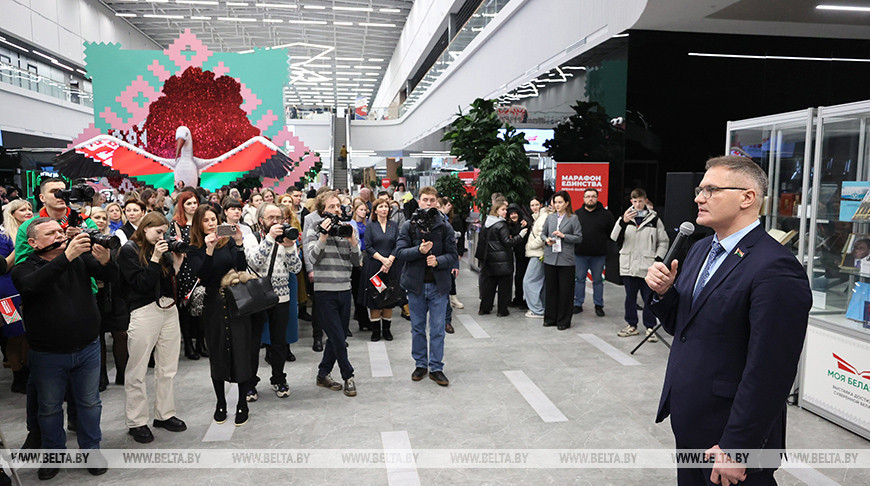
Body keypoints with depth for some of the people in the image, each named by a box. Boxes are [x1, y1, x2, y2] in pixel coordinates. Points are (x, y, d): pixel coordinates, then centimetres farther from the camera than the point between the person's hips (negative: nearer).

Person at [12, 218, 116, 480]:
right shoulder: (24, 269, -7)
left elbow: (112, 277, -12)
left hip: (87, 349, 1)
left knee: (90, 403, 14)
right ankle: (54, 454, 36)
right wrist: (66, 257, -41)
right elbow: (31, 284, -30)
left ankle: (91, 449, 32)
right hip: (48, 355, -1)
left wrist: (105, 261, -35)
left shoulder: (81, 257, -2)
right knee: (50, 408, 15)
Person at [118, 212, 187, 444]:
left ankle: (164, 414, 22)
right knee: (137, 372, 1)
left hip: (169, 310, 6)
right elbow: (141, 284, -11)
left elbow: (173, 282, 10)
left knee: (168, 369, 10)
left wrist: (176, 261, -2)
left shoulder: (162, 249, 14)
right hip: (144, 311, -6)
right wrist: (155, 259, -15)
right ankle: (136, 422, 11)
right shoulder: (129, 250, -2)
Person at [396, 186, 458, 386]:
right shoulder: (408, 226, 1)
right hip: (416, 283, 1)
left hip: (438, 284, 0)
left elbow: (453, 255, 1)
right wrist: (419, 250, -20)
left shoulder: (445, 227, 1)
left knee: (437, 329, 4)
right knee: (417, 327, 11)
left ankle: (436, 368, 15)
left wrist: (438, 260, -17)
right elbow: (400, 252, -5)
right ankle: (420, 364, 26)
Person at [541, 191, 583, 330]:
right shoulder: (550, 217, 10)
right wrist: (546, 240, -5)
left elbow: (579, 238, -4)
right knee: (550, 289, 10)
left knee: (565, 291, 2)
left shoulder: (573, 218, -1)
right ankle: (550, 318, 21)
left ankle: (563, 321, 12)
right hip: (550, 258, 4)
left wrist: (563, 236, -14)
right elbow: (543, 233, 16)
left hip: (566, 260, -3)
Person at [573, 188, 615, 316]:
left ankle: (598, 305, 18)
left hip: (598, 255, -1)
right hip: (580, 254, 1)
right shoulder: (577, 214, 6)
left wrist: (604, 244, -1)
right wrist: (574, 244, 0)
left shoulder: (605, 214, 3)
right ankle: (578, 304, 16)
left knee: (598, 280, 7)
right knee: (579, 279, 6)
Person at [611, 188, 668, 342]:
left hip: (647, 267, -2)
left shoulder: (654, 219, 2)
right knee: (630, 297, 11)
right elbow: (614, 237, -6)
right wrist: (623, 222, -23)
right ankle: (631, 326, 23)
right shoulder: (626, 217, 5)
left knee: (649, 298, 2)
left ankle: (650, 327, 14)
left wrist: (658, 258, -3)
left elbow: (663, 241, 9)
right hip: (628, 265, 2)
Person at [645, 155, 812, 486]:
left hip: (729, 433, -8)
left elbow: (769, 373, -23)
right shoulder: (700, 250, 7)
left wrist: (734, 448, -20)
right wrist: (663, 293, -6)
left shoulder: (775, 270, -21)